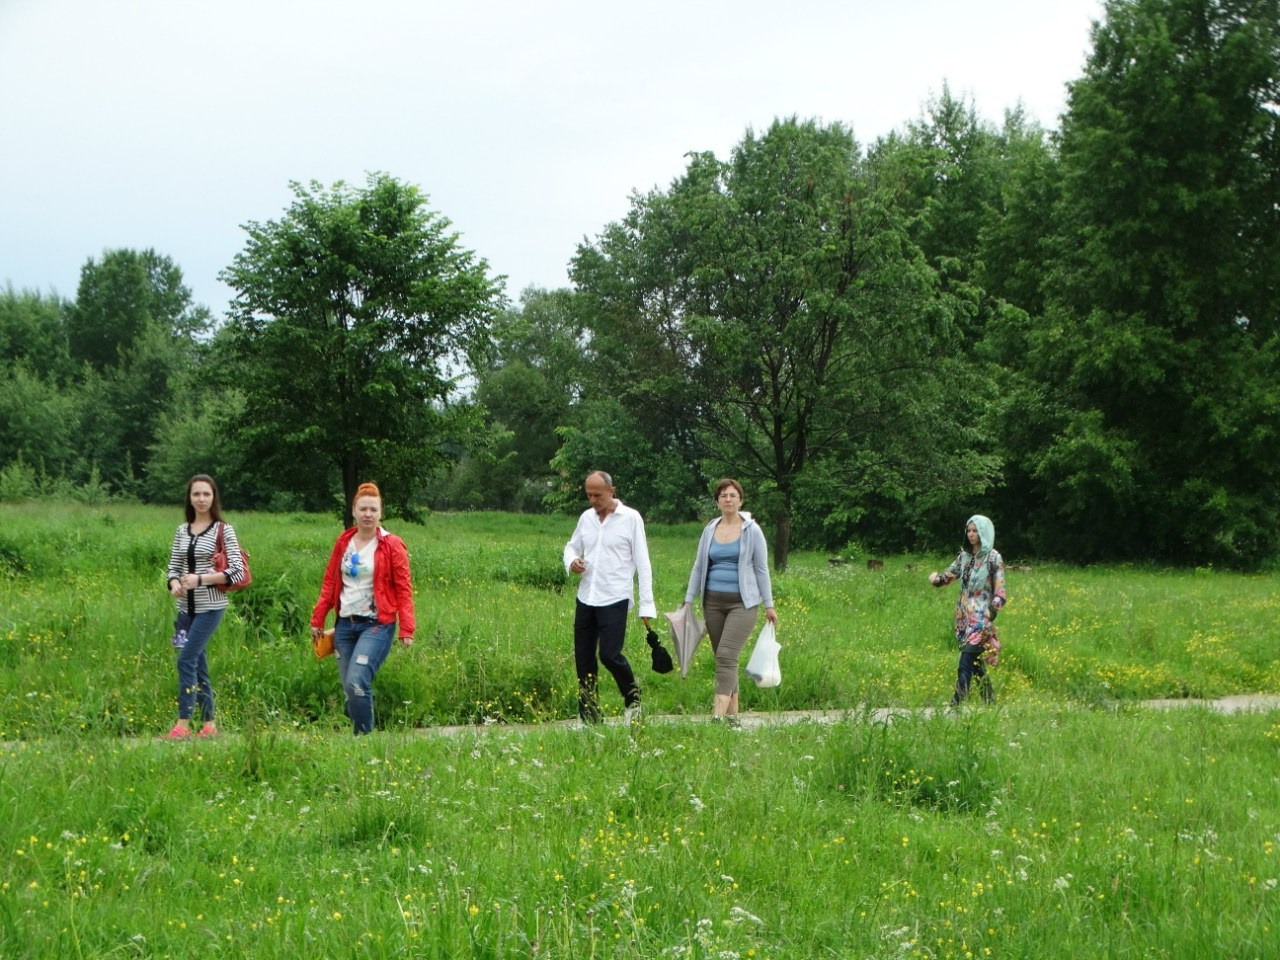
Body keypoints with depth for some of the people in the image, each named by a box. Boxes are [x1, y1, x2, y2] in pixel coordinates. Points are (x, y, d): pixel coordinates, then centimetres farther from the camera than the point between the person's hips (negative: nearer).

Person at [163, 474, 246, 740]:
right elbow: (173, 567, 14)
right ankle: (209, 725, 17)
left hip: (210, 606, -6)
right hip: (186, 606, 6)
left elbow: (237, 572, -9)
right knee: (199, 665, 9)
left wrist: (200, 579, -19)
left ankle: (182, 725, -14)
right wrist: (174, 584, -9)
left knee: (187, 659, -15)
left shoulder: (223, 530, -4)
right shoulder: (182, 531, 11)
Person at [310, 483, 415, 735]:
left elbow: (404, 590, -5)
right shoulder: (343, 542, 9)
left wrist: (406, 629, -11)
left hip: (377, 625, -5)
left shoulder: (392, 545, -4)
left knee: (356, 683, -20)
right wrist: (317, 619, 13)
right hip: (345, 624, 5)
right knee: (349, 687, 6)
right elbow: (329, 582, 15)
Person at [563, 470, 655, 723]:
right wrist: (571, 561, -3)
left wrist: (647, 605, -9)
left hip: (614, 600, -5)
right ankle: (588, 718, 14)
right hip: (585, 598, 5)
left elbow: (642, 564, -4)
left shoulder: (631, 518, -5)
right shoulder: (586, 517, 9)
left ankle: (633, 698, 13)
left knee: (609, 655, -14)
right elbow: (572, 546, 23)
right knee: (583, 659, 6)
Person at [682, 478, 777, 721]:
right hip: (713, 602, 5)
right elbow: (698, 567, 14)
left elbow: (761, 569, 1)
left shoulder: (752, 531, -1)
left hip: (742, 602, -5)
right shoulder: (710, 530, 9)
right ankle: (732, 713, 13)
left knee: (727, 655, -17)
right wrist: (688, 601, 9)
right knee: (723, 658, 6)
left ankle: (719, 714, -23)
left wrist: (769, 605, 0)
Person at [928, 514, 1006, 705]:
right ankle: (990, 701, 20)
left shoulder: (993, 558, -5)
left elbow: (999, 591, -8)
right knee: (976, 662, 10)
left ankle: (957, 704, -18)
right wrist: (936, 578, -7)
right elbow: (948, 576, 15)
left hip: (981, 617, -6)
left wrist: (992, 612, -19)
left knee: (966, 664, -14)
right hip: (964, 616, 6)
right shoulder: (964, 556, 13)